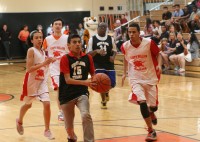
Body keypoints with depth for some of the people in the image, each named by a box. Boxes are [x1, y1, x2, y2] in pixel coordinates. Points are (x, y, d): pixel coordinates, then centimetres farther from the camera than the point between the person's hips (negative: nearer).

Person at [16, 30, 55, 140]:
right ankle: (19, 121, 44)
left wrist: (48, 62, 1)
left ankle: (47, 130, 2)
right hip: (31, 81, -4)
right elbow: (29, 69, -24)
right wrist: (44, 63, -29)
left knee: (47, 104, -9)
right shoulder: (31, 51, -16)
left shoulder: (43, 52, 5)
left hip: (42, 81, 4)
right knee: (28, 104, 14)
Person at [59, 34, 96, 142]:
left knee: (86, 115, -28)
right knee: (69, 128, 10)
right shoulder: (65, 58, -12)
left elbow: (93, 74, 11)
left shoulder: (88, 57, -1)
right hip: (67, 95, -1)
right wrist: (84, 82, -32)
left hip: (82, 93, 1)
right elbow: (67, 80, -20)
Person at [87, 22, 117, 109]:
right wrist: (97, 51, -22)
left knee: (112, 84, -1)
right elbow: (89, 53, -3)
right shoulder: (92, 39, -2)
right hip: (98, 65, -2)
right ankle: (103, 102, 14)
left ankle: (106, 92, 36)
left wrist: (113, 56, -11)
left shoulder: (110, 39, 5)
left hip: (109, 65, 3)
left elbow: (114, 50, 12)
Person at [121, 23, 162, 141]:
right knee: (142, 102, -20)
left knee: (153, 106, 7)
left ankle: (151, 113, 49)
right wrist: (125, 73, 11)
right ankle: (151, 131, -5)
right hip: (136, 79, 0)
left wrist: (159, 65, -20)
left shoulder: (149, 43, -17)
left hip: (150, 78, 0)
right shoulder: (125, 46, -10)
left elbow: (158, 54, -2)